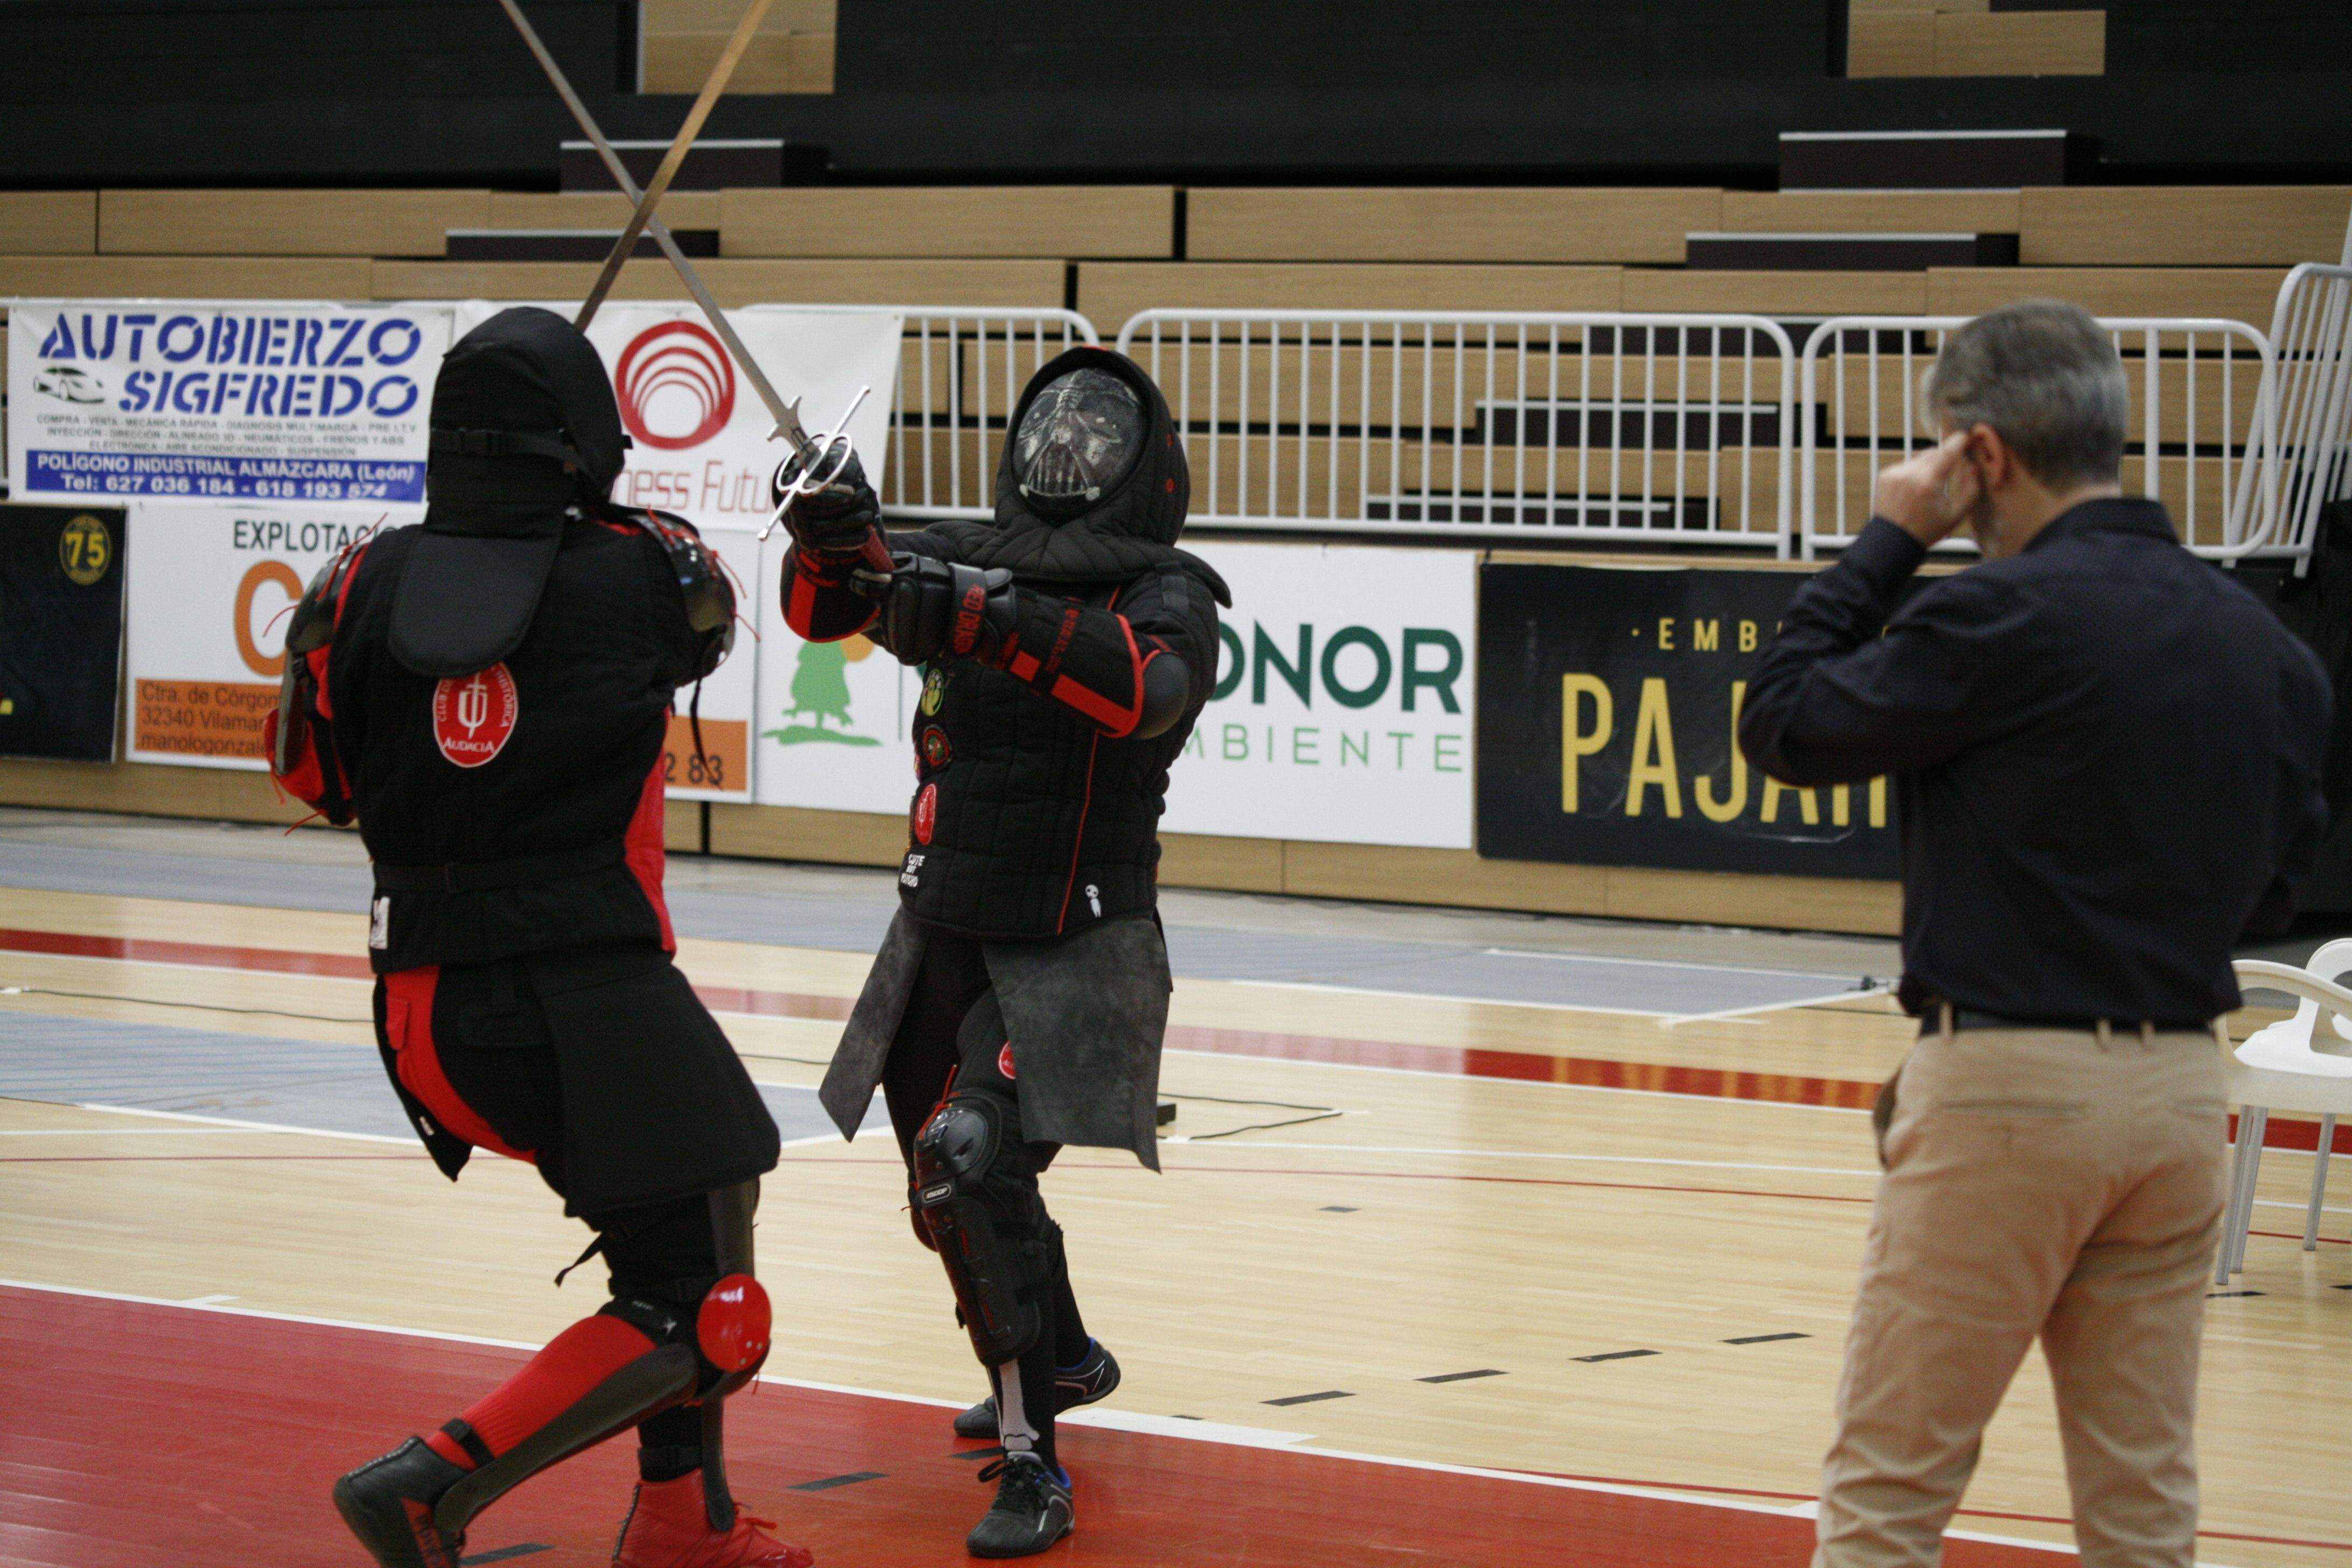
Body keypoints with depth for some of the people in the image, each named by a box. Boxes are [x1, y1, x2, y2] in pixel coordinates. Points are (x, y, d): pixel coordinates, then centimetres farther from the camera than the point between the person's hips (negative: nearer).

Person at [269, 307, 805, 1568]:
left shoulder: (364, 586, 0)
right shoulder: (640, 573, -6)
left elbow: (313, 774, 12)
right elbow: (707, 619, 18)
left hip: (426, 1009, 6)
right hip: (585, 1003, -6)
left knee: (703, 1187, 25)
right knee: (700, 1318, -1)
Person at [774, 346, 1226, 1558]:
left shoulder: (1166, 596, -10)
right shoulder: (964, 558, 3)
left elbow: (1145, 687, -33)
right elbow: (824, 607, -8)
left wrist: (993, 620, -45)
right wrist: (830, 542, -32)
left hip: (1074, 955, -6)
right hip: (941, 937, 6)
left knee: (972, 1160, -25)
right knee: (944, 1183, 22)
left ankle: (1033, 1469, -22)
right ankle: (1061, 1362, 49)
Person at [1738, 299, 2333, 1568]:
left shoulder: (2006, 616, -15)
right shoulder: (2268, 651, 6)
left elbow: (1784, 725, -4)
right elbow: (2271, 886, 14)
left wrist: (1888, 542, 3)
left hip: (2012, 1078, -6)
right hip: (2184, 1083, 7)